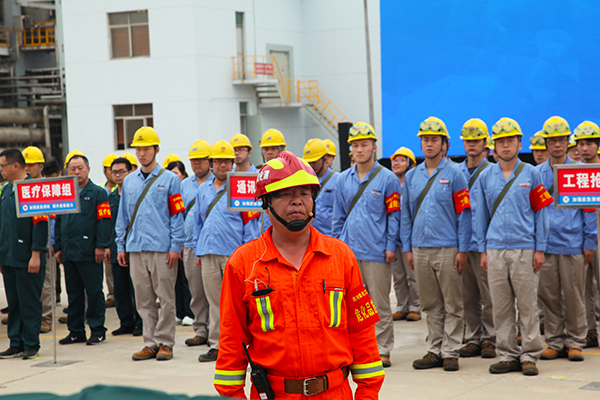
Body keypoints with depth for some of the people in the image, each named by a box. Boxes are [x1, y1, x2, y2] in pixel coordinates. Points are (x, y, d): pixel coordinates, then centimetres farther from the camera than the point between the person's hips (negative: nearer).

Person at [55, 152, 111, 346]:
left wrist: (101, 246, -15)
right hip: (69, 253, 6)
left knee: (94, 292, -1)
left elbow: (104, 220, -8)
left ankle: (97, 331, 5)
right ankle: (76, 331, 17)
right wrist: (58, 248, 13)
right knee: (74, 293, 10)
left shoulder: (98, 193, -2)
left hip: (89, 253, -6)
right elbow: (58, 223, 19)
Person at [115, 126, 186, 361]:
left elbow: (177, 214, -2)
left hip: (162, 248, -4)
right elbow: (123, 216, 17)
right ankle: (150, 343, 13)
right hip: (136, 248, 4)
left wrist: (175, 246, -9)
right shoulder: (129, 181, 14)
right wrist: (121, 245, 11)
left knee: (165, 298, -1)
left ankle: (165, 342, 6)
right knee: (144, 300, 7)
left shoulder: (169, 179, 1)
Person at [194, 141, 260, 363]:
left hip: (233, 253, -5)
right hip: (208, 253, 5)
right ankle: (216, 345, 13)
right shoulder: (203, 190, 16)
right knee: (214, 301, 8)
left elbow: (250, 222, -2)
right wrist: (197, 251, 16)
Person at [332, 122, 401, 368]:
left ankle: (383, 350, 8)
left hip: (376, 252, -4)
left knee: (380, 304, 1)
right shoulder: (343, 180, 11)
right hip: (349, 251, 4)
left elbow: (393, 215, -2)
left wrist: (391, 246, -7)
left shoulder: (387, 179, -1)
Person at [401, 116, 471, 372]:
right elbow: (406, 215, 15)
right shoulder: (412, 176, 11)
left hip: (447, 249, -4)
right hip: (420, 249, 4)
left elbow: (463, 214, -4)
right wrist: (407, 248, 9)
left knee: (452, 305, 0)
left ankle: (450, 352, 6)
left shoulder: (454, 174, -1)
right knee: (431, 305, 9)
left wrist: (463, 250, -8)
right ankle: (434, 351, 16)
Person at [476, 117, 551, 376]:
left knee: (527, 306, -1)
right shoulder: (486, 177, 11)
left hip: (524, 249, -2)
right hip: (495, 250, 2)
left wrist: (540, 249, -2)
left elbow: (541, 212, 4)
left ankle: (529, 356, 7)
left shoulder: (531, 174, 4)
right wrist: (482, 249, 9)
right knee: (500, 307, 4)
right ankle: (508, 355, 12)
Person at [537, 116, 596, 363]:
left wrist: (590, 242, -2)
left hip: (572, 244, -2)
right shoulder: (537, 173, 11)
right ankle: (554, 342, 14)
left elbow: (590, 208, 3)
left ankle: (575, 342, 11)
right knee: (549, 296, 5)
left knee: (574, 296, 1)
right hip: (545, 245, 3)